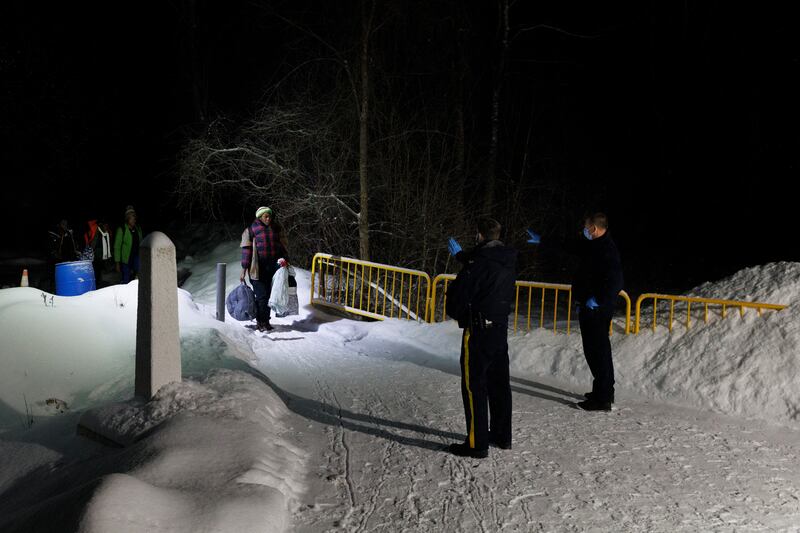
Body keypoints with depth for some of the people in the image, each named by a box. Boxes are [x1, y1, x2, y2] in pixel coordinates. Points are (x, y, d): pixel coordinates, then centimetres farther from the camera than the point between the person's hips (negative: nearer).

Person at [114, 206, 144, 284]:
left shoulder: (138, 228, 7)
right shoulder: (122, 230, -7)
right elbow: (117, 247, -5)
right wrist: (117, 263, -7)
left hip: (136, 259, 4)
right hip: (126, 260, -4)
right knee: (126, 282, 2)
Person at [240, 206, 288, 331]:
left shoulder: (274, 230, 14)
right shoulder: (251, 230, -1)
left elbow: (280, 246, 20)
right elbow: (246, 250, -4)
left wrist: (283, 259, 2)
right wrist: (244, 270, -7)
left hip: (272, 268, 5)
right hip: (258, 269, -5)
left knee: (268, 295, 7)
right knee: (261, 295, -7)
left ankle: (265, 321, 15)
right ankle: (260, 322, 2)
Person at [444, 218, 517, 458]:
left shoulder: (477, 264, -20)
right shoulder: (508, 261, 5)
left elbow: (458, 295, -16)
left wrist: (457, 314, 5)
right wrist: (460, 255, 38)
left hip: (478, 331, -8)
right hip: (501, 328, 8)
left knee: (474, 386, 0)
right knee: (499, 383, 17)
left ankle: (477, 443, 5)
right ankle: (502, 436, 28)